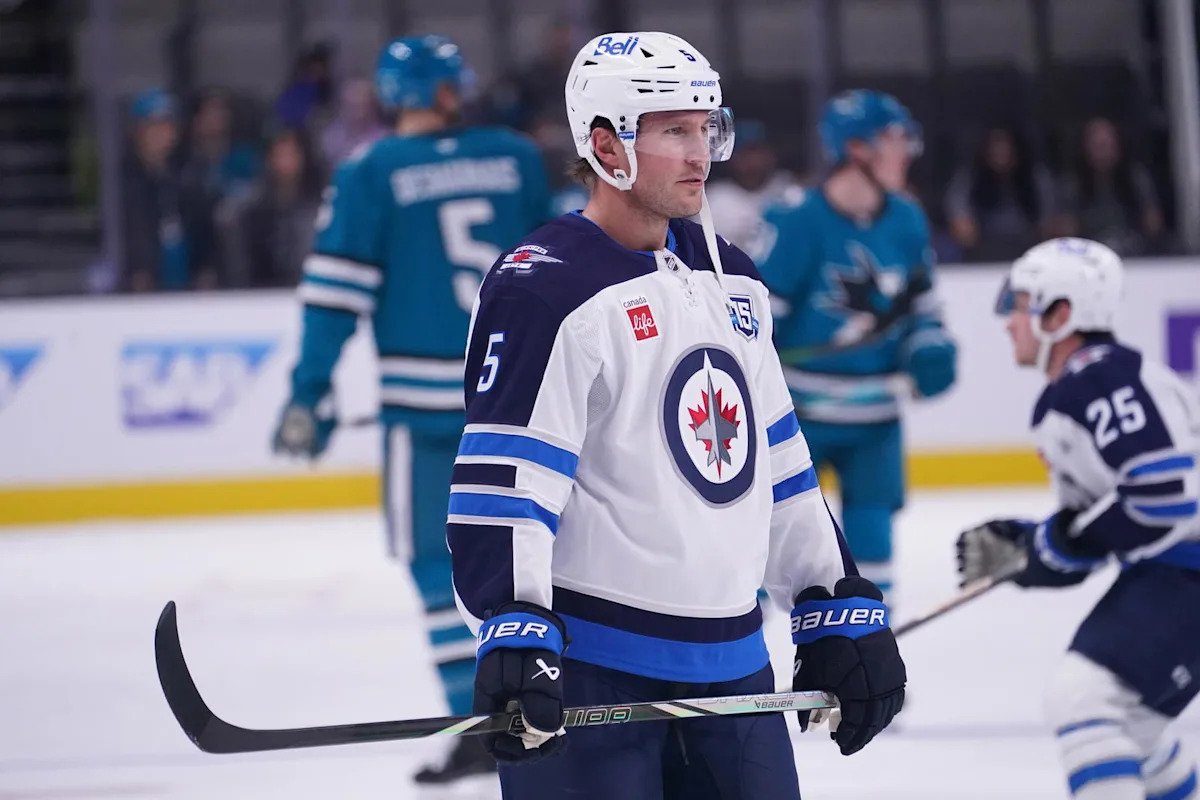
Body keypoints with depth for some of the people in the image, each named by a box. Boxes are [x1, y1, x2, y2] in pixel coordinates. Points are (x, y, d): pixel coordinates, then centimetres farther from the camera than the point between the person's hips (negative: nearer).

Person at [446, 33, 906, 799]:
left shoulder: (729, 277, 14)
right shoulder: (545, 290, -12)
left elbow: (777, 457, 20)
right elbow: (506, 477, -20)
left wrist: (838, 606, 18)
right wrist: (514, 631, -31)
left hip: (730, 665, 8)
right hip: (587, 677, -8)